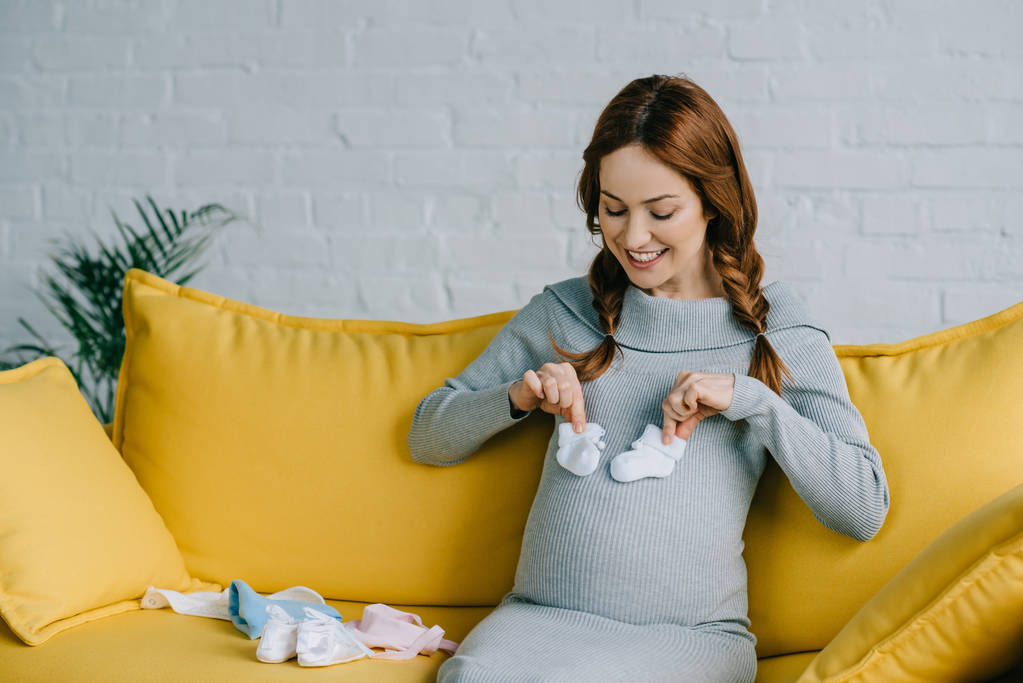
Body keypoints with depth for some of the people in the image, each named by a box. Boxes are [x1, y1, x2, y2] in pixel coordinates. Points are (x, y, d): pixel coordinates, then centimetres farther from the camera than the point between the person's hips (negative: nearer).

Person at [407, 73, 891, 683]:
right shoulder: (564, 312, 15)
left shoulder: (778, 333, 9)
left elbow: (865, 510, 0)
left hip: (691, 631, -2)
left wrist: (749, 397, -9)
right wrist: (517, 398, 0)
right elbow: (428, 437, 20)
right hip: (542, 614, 2)